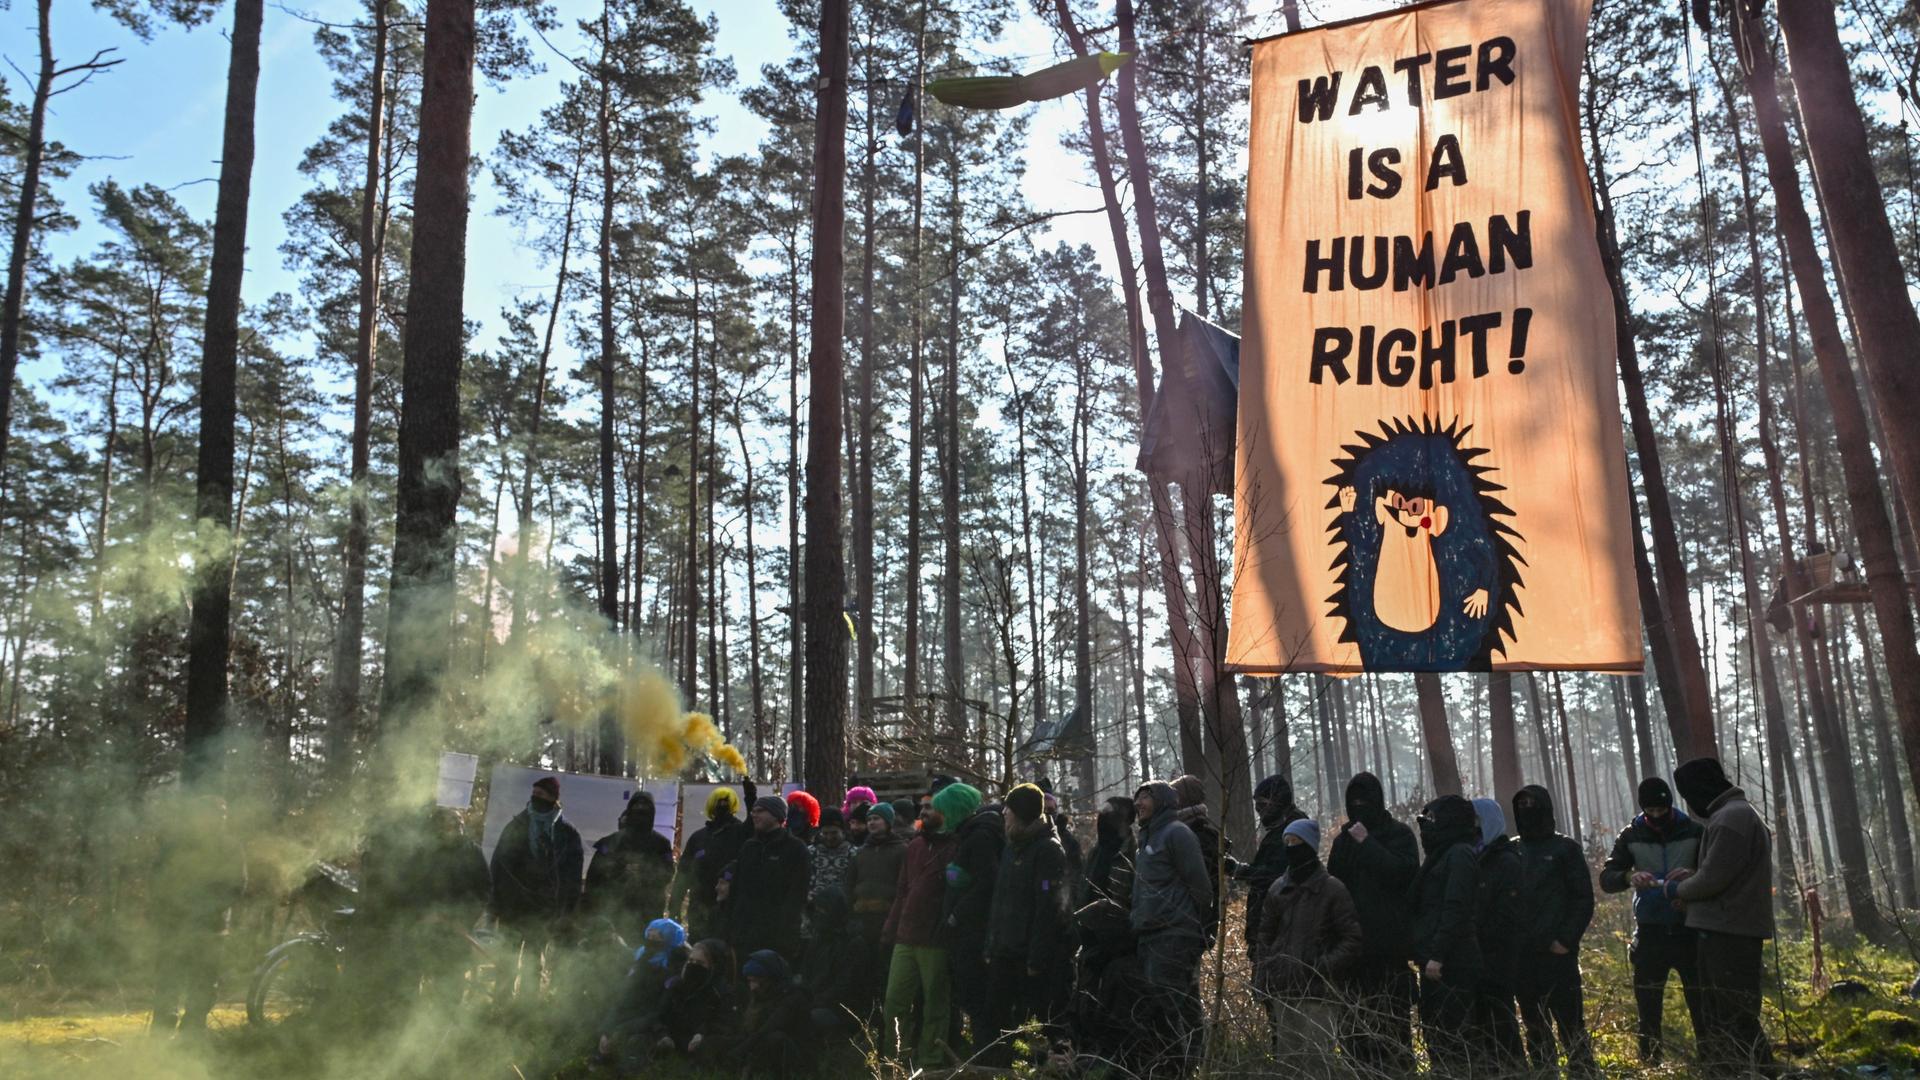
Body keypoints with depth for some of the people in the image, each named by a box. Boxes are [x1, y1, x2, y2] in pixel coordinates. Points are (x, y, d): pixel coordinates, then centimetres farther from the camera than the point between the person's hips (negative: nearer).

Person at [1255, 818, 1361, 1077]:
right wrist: (1261, 980, 8)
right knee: (1286, 1058, 9)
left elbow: (1352, 939, -4)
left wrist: (1324, 966, -15)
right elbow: (1265, 936, 17)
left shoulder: (1332, 889, -3)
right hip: (1282, 991, 5)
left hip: (1318, 991, -5)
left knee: (1316, 1061, -6)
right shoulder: (1277, 888, 11)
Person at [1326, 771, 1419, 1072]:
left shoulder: (1399, 834, 3)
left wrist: (1367, 843, -14)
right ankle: (1359, 1067, 10)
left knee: (1392, 1012, -5)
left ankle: (1397, 1067, 2)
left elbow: (1402, 872, -14)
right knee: (1356, 1014, 3)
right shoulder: (1343, 840, 15)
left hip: (1389, 939, -4)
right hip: (1352, 940, 4)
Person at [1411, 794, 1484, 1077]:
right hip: (1438, 961, 10)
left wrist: (1437, 955, -21)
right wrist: (1425, 953, 14)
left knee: (1451, 1039, -7)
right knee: (1436, 1036, 12)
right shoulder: (1444, 854, 18)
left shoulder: (1459, 854, -10)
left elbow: (1455, 910, -18)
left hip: (1449, 964, -10)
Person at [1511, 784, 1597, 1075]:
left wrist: (1566, 940, -11)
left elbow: (1583, 899, -2)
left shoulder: (1565, 848, 2)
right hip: (1521, 955, 4)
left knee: (1571, 1025, -5)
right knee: (1535, 1028, 10)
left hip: (1557, 953, -4)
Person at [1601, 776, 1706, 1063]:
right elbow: (1606, 878, -3)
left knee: (1701, 1002, 1)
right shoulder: (1631, 836, 2)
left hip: (1689, 929, -1)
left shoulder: (1694, 831, -1)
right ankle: (1650, 1062, 16)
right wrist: (1629, 877, -25)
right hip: (1650, 932, 1)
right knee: (1648, 1007, 6)